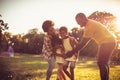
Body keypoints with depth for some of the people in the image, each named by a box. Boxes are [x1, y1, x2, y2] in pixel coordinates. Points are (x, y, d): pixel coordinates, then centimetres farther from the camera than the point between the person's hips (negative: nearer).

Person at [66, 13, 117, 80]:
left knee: (101, 63, -11)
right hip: (110, 42, 11)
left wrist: (72, 52, -17)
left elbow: (83, 43, -21)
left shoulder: (89, 26, -20)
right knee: (104, 63, 15)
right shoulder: (90, 23, 12)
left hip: (108, 42, -11)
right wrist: (75, 50, 11)